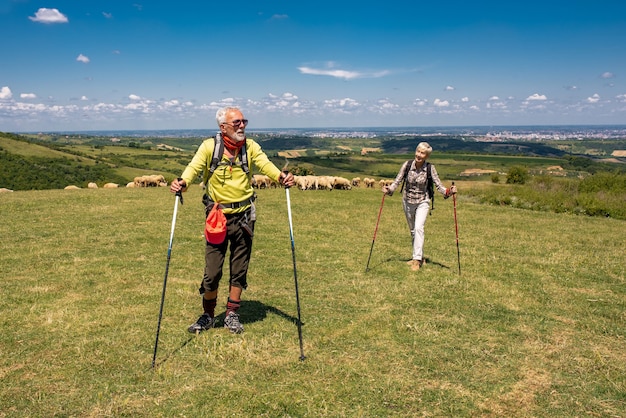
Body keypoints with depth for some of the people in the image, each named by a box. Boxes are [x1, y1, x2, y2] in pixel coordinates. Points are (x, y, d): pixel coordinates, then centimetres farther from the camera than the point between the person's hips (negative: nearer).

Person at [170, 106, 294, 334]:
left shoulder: (250, 146, -1)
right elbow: (194, 166, -19)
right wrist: (182, 181, -41)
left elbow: (265, 164, -15)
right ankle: (208, 315, 25)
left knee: (239, 269, 11)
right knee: (212, 270, 3)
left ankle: (232, 314, 28)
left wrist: (280, 176, -36)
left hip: (244, 216, 2)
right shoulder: (210, 146, -6)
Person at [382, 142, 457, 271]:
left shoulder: (430, 168, -13)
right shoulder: (407, 165, -10)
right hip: (408, 201, 3)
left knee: (419, 228, -20)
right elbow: (397, 181, -9)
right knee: (413, 230, 14)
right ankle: (419, 257, 31)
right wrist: (389, 189, -28)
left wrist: (448, 192, -30)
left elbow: (438, 184, -12)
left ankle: (417, 259, -17)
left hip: (422, 202, -3)